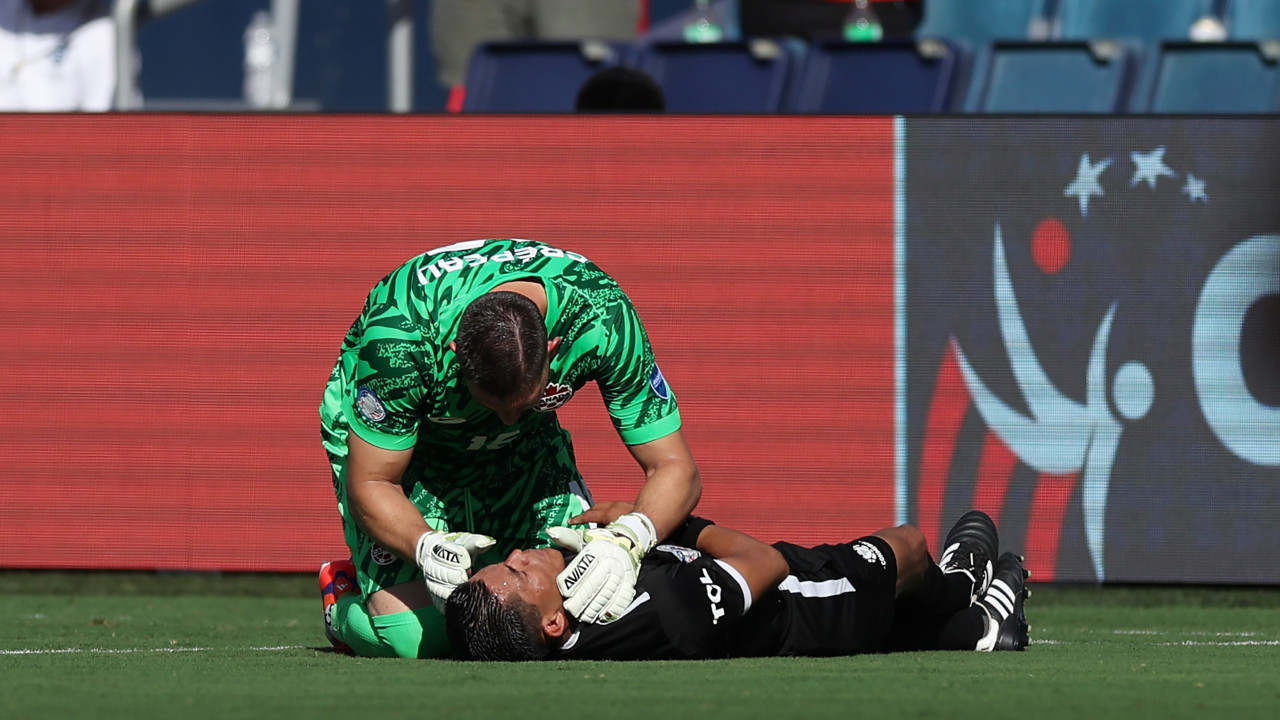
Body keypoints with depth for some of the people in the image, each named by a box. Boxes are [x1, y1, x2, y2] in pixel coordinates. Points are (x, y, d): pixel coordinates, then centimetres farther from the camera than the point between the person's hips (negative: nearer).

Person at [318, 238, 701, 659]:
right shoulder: (398, 339, -40)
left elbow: (674, 469, -28)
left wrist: (626, 541, -49)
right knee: (416, 637, -21)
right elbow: (371, 485, -27)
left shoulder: (603, 320, -34)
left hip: (524, 445, 3)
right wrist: (427, 548, -49)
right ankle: (343, 604, 14)